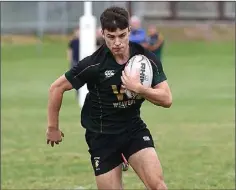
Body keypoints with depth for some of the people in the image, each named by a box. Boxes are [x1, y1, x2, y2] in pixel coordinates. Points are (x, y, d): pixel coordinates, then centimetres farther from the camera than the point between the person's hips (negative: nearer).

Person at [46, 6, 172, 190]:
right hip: (102, 135, -2)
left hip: (134, 128, 2)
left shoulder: (147, 59, -10)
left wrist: (138, 88, -26)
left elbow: (167, 99, -11)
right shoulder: (93, 64, -18)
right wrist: (53, 128, 0)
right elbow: (56, 88, -7)